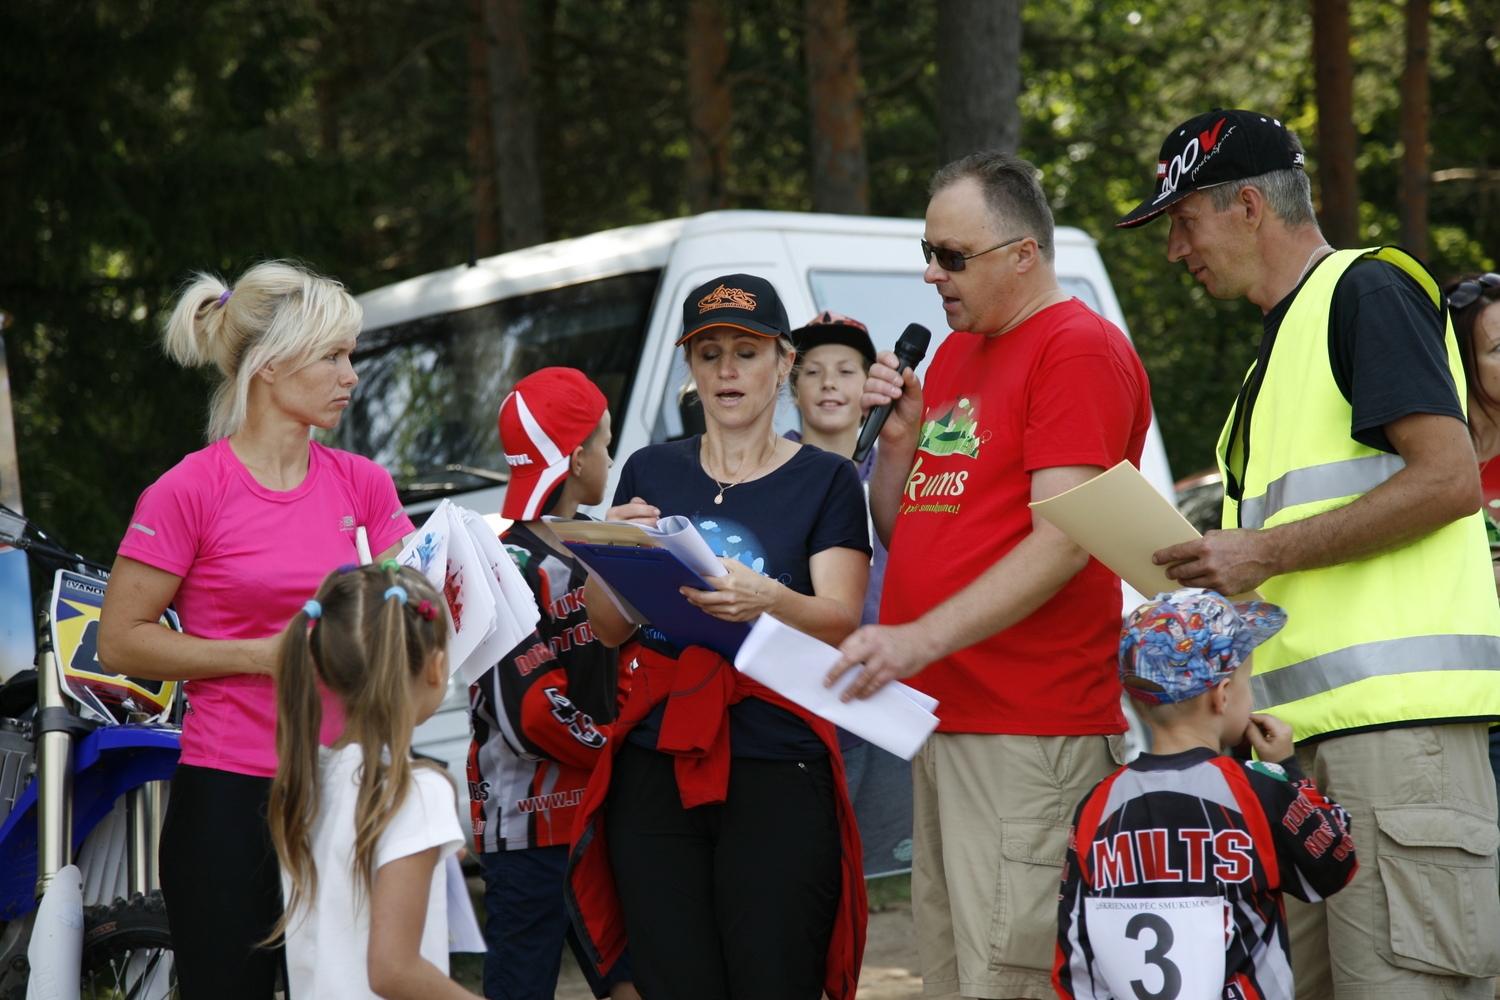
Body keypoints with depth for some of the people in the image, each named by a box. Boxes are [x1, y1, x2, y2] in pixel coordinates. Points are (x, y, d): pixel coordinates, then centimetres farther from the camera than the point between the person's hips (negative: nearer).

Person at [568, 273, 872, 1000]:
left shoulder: (825, 480, 5)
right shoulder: (651, 472, 14)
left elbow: (840, 620, -7)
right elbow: (608, 630, 11)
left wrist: (768, 600, -28)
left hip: (777, 771, -3)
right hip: (656, 769, 3)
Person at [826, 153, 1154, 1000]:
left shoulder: (1081, 348, -8)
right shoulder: (954, 355, 21)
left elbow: (1062, 543, -18)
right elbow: (900, 533, 23)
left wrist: (921, 639, -24)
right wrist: (900, 434, 5)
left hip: (1028, 735, -9)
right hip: (942, 722, 9)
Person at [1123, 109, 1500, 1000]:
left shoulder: (1367, 290, -3)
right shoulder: (1284, 336, 26)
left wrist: (1268, 552, -12)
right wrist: (1229, 574, 13)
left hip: (1399, 707, -10)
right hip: (1316, 726, 10)